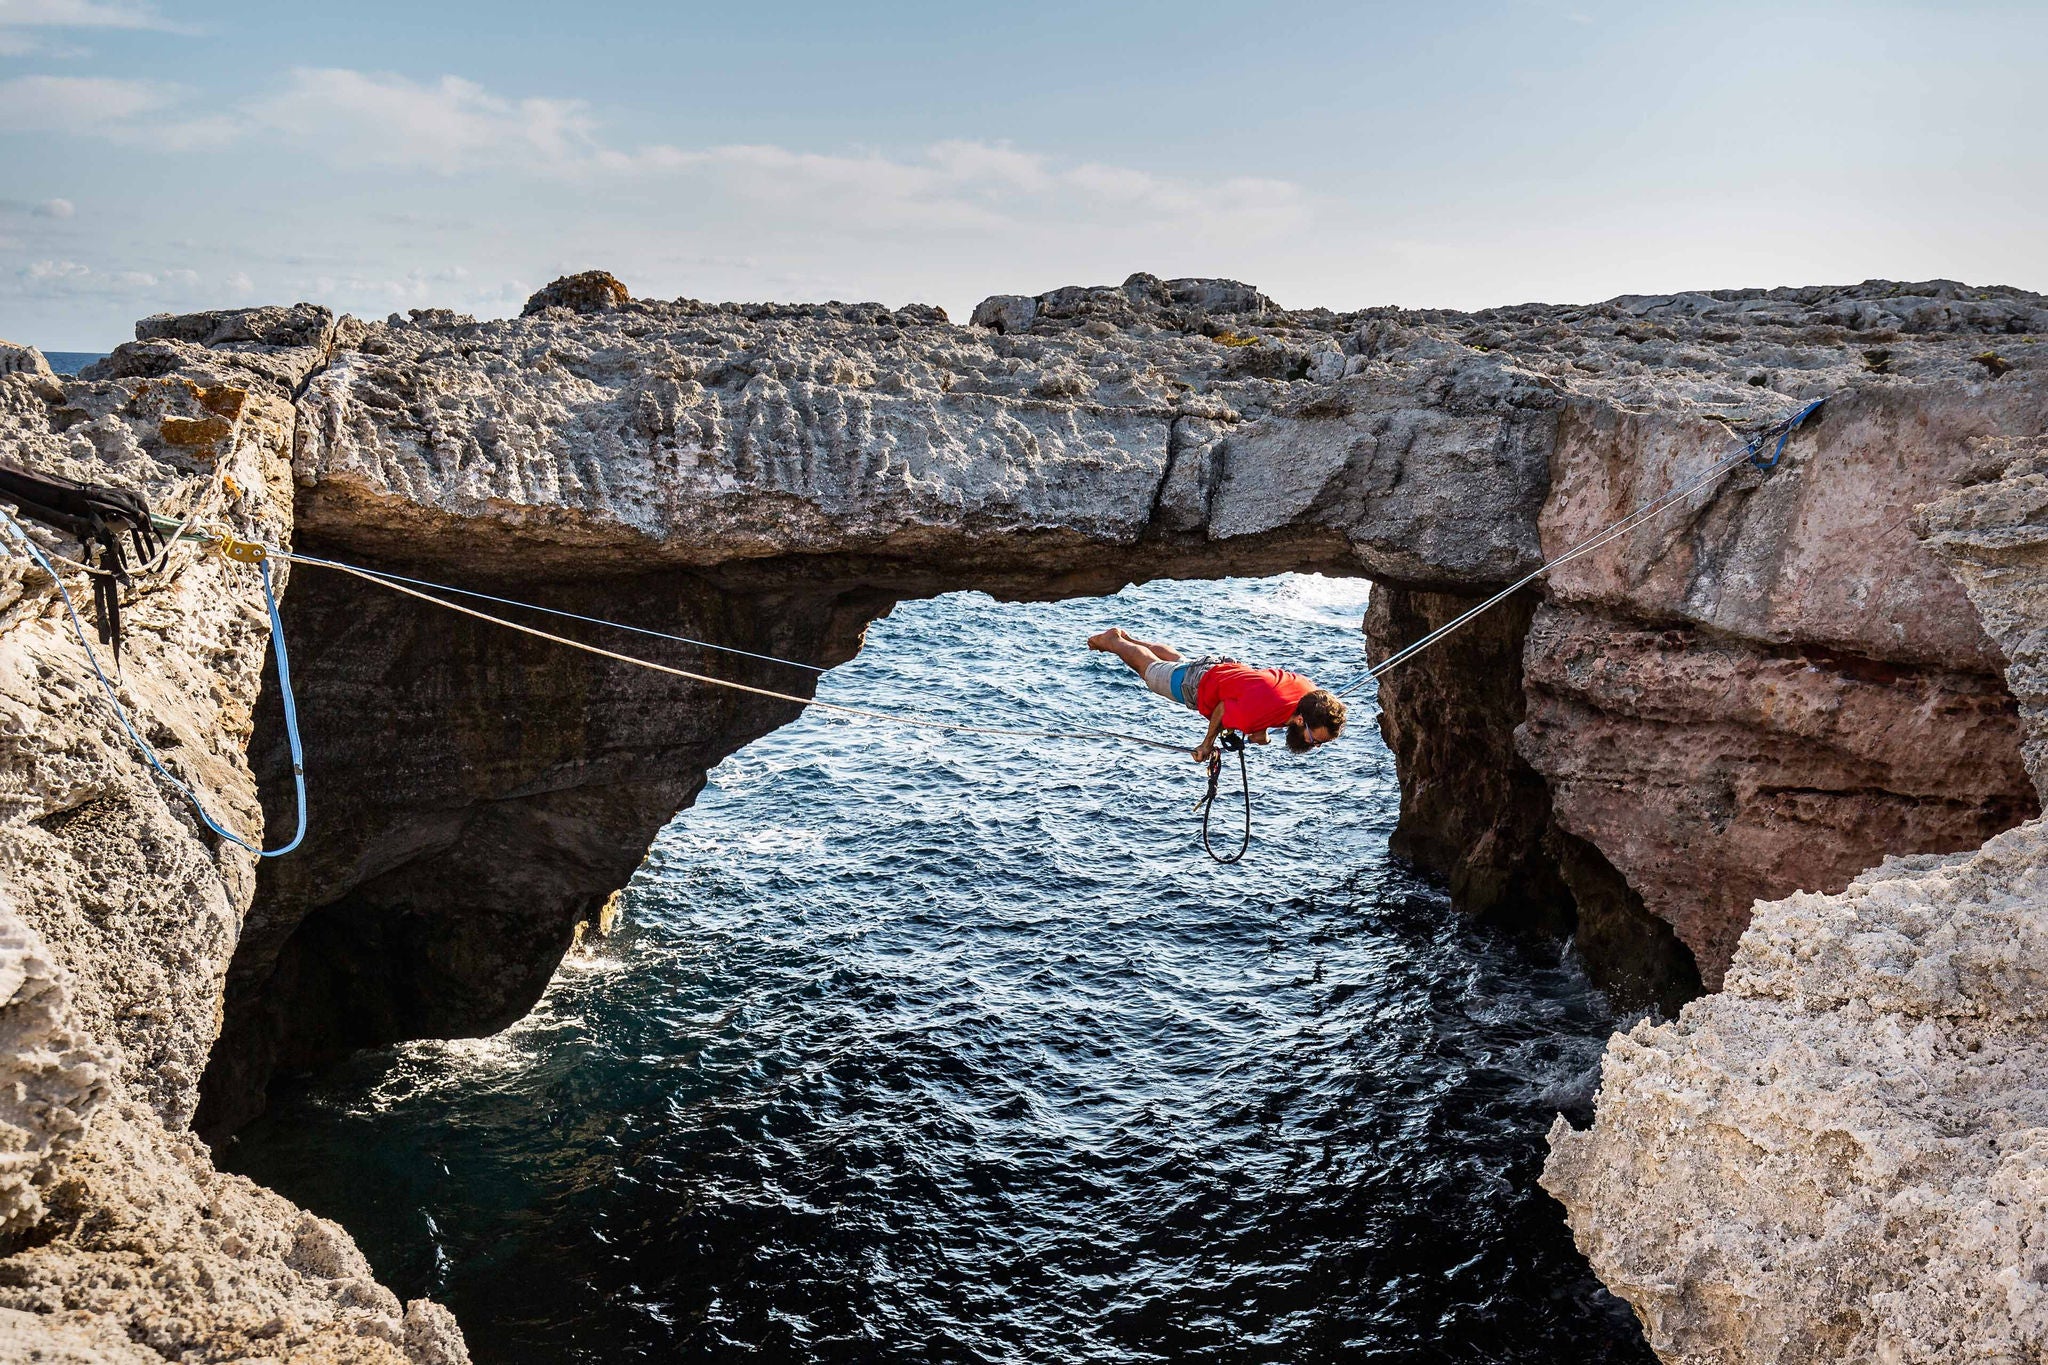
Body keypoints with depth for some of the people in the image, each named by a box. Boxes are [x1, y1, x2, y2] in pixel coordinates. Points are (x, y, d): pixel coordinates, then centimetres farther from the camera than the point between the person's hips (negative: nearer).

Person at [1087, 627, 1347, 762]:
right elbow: (1222, 710, -27)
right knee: (1150, 668, 27)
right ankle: (1112, 640, 53)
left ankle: (1126, 637, 60)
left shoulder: (1310, 693, -29)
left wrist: (1261, 730, 3)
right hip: (1197, 684, -6)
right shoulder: (1256, 712, -48)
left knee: (1177, 660, 37)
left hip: (1229, 669, 6)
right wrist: (1207, 744, -10)